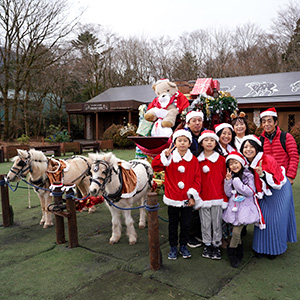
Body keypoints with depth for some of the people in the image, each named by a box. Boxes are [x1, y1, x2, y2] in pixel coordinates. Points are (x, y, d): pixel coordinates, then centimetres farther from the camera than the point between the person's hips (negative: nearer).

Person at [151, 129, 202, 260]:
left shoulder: (193, 160, -1)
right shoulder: (169, 158, -4)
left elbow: (197, 178, -2)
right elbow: (155, 166, -15)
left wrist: (192, 195, -9)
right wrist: (164, 155, -27)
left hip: (187, 199, 1)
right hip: (172, 198, 0)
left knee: (185, 224, 12)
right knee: (173, 223, 13)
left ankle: (183, 246, 31)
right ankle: (173, 247, 28)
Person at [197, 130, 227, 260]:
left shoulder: (221, 159, -1)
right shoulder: (198, 160, 2)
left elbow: (224, 179, 1)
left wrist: (225, 197, -2)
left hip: (218, 197, -1)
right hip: (203, 197, 1)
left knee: (217, 222, 8)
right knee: (205, 223, 10)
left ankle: (216, 245, 22)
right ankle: (207, 245, 26)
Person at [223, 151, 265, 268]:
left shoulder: (248, 175, -5)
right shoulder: (230, 176, 7)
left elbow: (250, 192, -13)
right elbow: (228, 194, 2)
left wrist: (237, 182, -18)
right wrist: (228, 181, -12)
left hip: (244, 207, -4)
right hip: (233, 207, 4)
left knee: (236, 232, -9)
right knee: (237, 231, 9)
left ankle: (231, 252, 11)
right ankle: (239, 250, 30)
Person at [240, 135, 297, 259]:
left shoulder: (268, 160, -28)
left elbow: (277, 183, -29)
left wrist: (262, 174, -41)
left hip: (279, 191, -5)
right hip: (264, 192, 5)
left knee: (276, 219, -3)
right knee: (262, 217, 2)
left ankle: (274, 248, 17)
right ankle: (261, 247, 16)